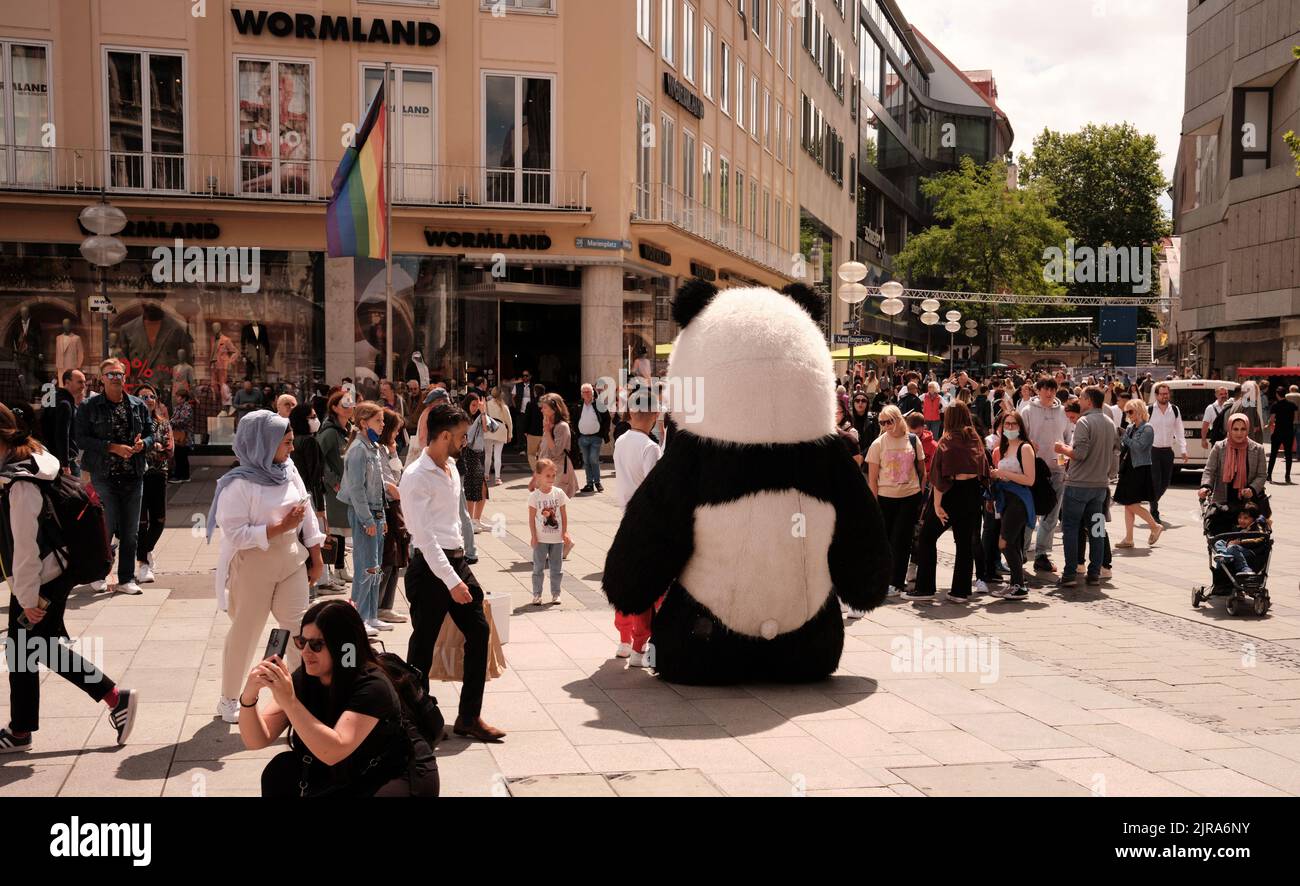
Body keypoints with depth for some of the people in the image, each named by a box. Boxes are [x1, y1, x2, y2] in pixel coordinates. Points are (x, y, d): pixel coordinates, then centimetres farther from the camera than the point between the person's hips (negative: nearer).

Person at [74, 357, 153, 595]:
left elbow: (151, 433, 15)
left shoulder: (139, 405, 11)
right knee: (106, 529, -3)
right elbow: (82, 439, -7)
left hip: (133, 477, 4)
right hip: (104, 476, -4)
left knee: (130, 532, 7)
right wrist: (112, 447, -16)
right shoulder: (90, 407, 0)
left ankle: (126, 580, 14)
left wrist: (142, 444, -8)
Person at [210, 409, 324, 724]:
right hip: (253, 565, -5)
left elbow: (307, 513, 9)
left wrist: (316, 555, 9)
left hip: (292, 559, 5)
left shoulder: (288, 470, 1)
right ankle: (229, 700, 26)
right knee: (245, 633, 8)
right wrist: (281, 527, -23)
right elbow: (235, 534, -21)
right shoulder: (238, 484, -17)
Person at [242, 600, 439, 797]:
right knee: (280, 771, -12)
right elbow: (258, 740, -11)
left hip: (403, 777, -6)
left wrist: (288, 701, -42)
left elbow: (333, 752, -37)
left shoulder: (373, 686, -27)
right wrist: (248, 697, -30)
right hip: (347, 775, 7)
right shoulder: (304, 679, -8)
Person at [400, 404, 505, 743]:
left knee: (479, 631, 5)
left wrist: (460, 570, 17)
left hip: (456, 559, 8)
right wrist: (452, 581, -22)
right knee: (423, 645, 2)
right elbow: (424, 536, -20)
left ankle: (469, 717, 13)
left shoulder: (451, 467, 11)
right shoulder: (416, 476, -16)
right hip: (430, 567, -8)